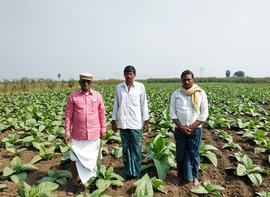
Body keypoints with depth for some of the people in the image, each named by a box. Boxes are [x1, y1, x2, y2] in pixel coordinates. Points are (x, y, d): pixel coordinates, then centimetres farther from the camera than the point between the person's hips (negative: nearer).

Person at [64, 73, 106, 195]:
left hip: (94, 134, 1)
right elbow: (68, 115, 0)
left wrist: (103, 129, 5)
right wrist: (67, 132, -4)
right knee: (75, 158, 8)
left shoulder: (97, 96, 1)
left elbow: (102, 114, 6)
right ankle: (74, 181, 27)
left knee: (92, 158, 13)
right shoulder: (72, 97, -2)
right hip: (78, 135, 0)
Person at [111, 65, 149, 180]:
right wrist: (113, 121, 8)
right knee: (125, 148, 10)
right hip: (123, 123, 2)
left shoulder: (140, 87, -1)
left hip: (136, 123, -2)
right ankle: (128, 172, 24)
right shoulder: (119, 87, 6)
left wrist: (145, 121, 0)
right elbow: (116, 104, 10)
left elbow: (144, 105, 1)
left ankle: (136, 173, 17)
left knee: (136, 148, 3)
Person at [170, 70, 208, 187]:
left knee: (194, 154, 10)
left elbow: (204, 114, -5)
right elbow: (172, 112, -1)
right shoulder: (176, 94, -1)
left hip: (195, 129, -1)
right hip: (180, 129, 1)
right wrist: (181, 127, -11)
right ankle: (180, 175, 31)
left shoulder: (201, 94, -4)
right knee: (180, 153, 12)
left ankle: (194, 176, 29)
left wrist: (192, 127, -12)